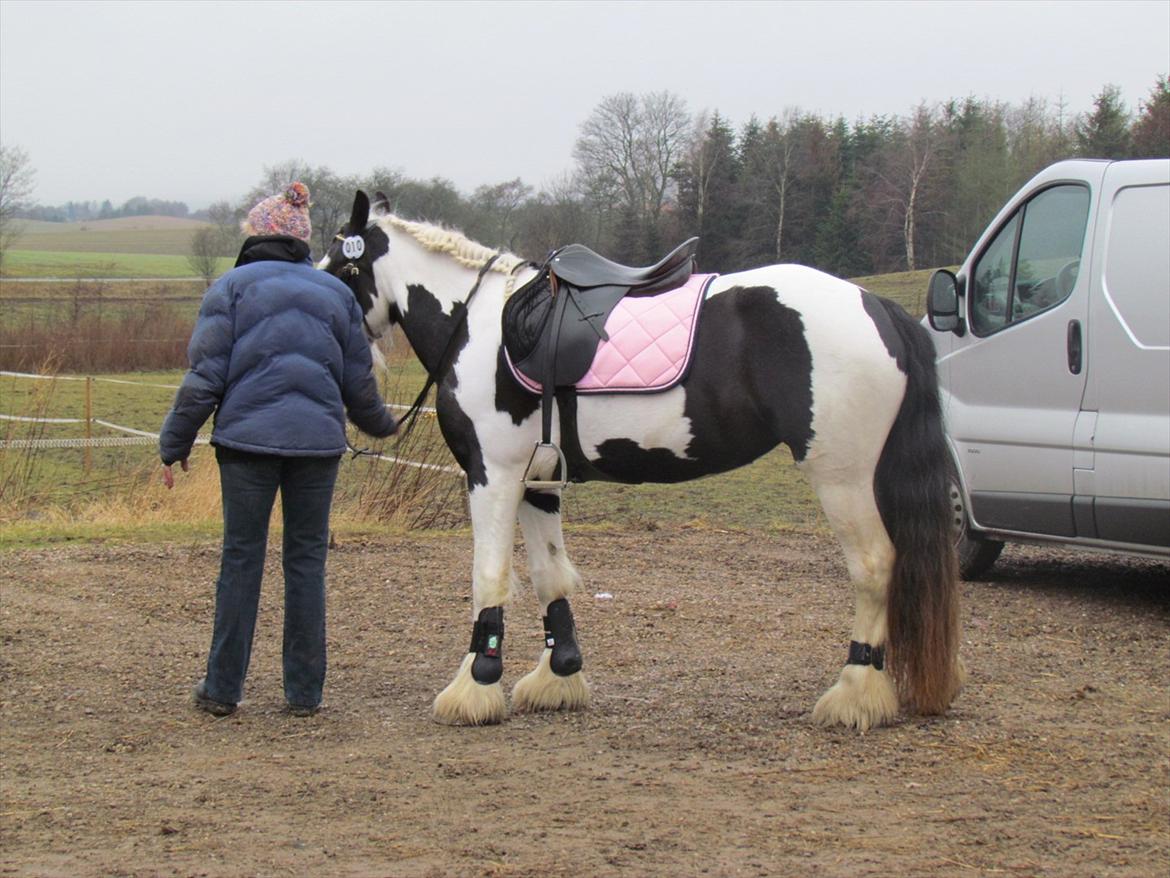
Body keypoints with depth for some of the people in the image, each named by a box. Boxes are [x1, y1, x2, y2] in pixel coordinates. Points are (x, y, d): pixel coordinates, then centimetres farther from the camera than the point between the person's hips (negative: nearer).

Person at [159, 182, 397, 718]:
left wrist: (174, 445, 2)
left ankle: (223, 688, 9)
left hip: (247, 437, -2)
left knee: (241, 558, 4)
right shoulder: (336, 293, 12)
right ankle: (305, 692, 9)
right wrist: (381, 425, 32)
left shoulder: (232, 287, 1)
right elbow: (359, 384, 12)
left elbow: (204, 377, -5)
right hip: (319, 440, 2)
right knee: (307, 559, 8)